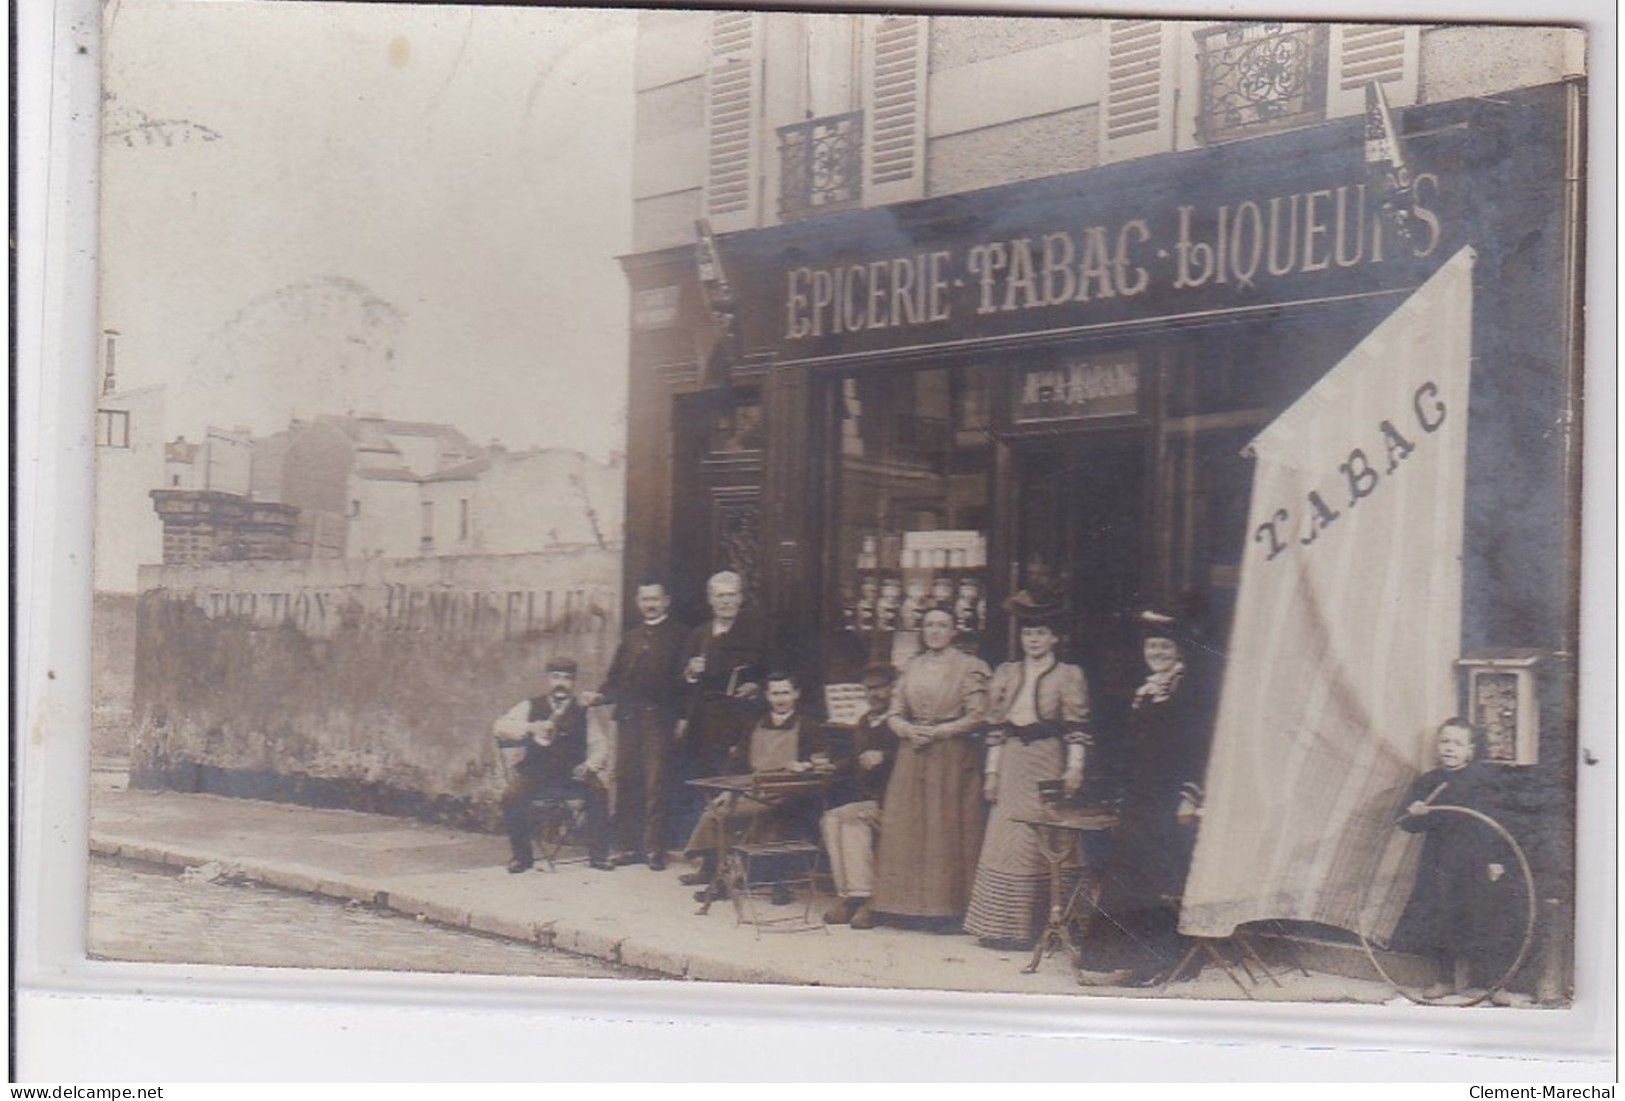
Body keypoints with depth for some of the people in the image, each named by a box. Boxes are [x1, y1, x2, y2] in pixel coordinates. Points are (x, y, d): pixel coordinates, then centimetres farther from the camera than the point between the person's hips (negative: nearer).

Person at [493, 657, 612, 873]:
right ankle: (521, 856, -6)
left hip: (573, 777, 1)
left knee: (599, 791, -26)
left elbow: (600, 749, 5)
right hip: (535, 775, -1)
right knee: (513, 796, -29)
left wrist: (590, 765, -19)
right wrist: (530, 728, -26)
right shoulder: (530, 707, 7)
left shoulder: (583, 712, 9)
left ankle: (598, 855, -10)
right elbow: (499, 727, -8)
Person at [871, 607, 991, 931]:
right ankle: (915, 906, 7)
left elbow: (976, 717, -7)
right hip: (912, 756, 5)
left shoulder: (968, 667, 0)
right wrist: (908, 730, -9)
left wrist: (937, 732, -13)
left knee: (947, 829, -4)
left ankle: (947, 909, 2)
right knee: (908, 828, 1)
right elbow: (895, 715, 12)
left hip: (953, 757, -4)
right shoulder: (912, 667, 13)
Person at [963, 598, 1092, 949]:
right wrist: (991, 770, 6)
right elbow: (996, 725, 11)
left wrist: (1074, 768, -15)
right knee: (1004, 841, 2)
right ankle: (1002, 925, 8)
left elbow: (1076, 727, -5)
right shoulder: (1007, 674, 13)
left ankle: (1030, 926, 3)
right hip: (1012, 762, 4)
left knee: (1039, 842, -4)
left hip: (1046, 763, -4)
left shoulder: (1068, 676, 2)